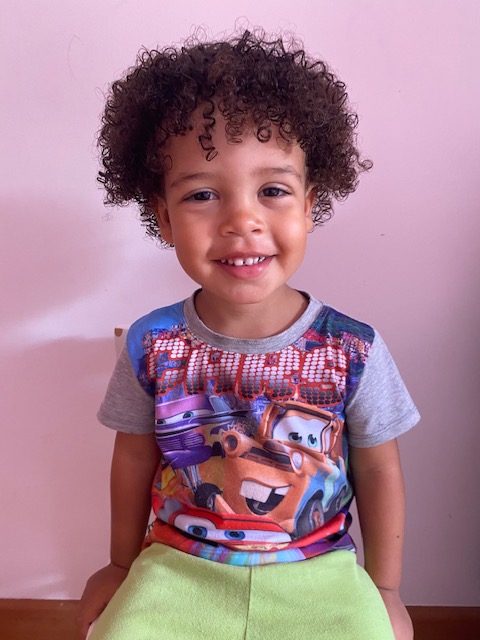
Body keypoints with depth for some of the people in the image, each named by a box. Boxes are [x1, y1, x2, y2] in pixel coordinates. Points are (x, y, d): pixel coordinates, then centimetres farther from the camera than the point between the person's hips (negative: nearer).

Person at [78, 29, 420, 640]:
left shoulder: (354, 351, -16)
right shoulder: (150, 344, -12)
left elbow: (379, 473, -2)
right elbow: (134, 459, 2)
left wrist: (385, 589, 8)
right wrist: (122, 567, 14)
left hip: (319, 575, 0)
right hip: (177, 568, 1)